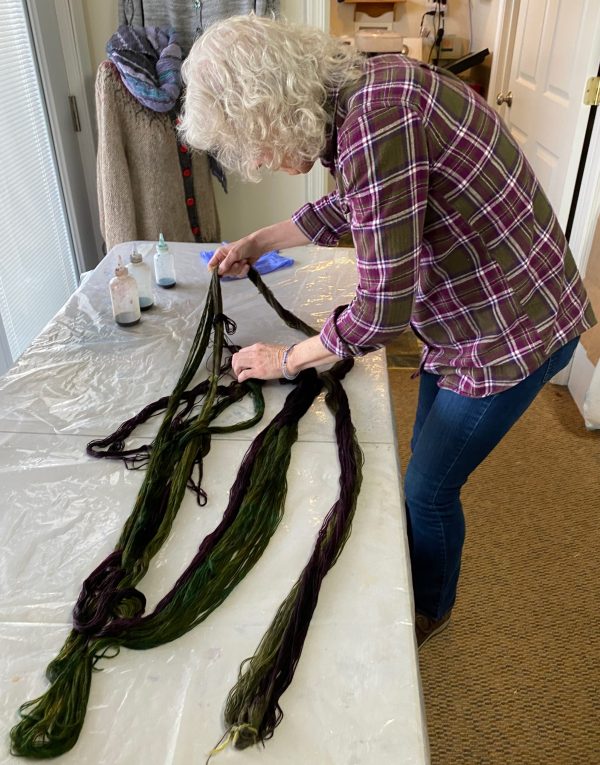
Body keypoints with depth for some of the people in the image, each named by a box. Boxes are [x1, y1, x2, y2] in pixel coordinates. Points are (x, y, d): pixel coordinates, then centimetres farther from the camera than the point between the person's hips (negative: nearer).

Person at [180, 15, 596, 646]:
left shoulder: (376, 121, -30)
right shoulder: (355, 96, 0)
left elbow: (382, 311, -27)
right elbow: (347, 206, 19)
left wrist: (286, 359, -12)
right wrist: (258, 242, 19)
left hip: (510, 332, -9)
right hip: (466, 314, 9)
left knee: (428, 491, 9)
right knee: (427, 468, 23)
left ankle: (430, 611, 40)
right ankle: (421, 581, 51)